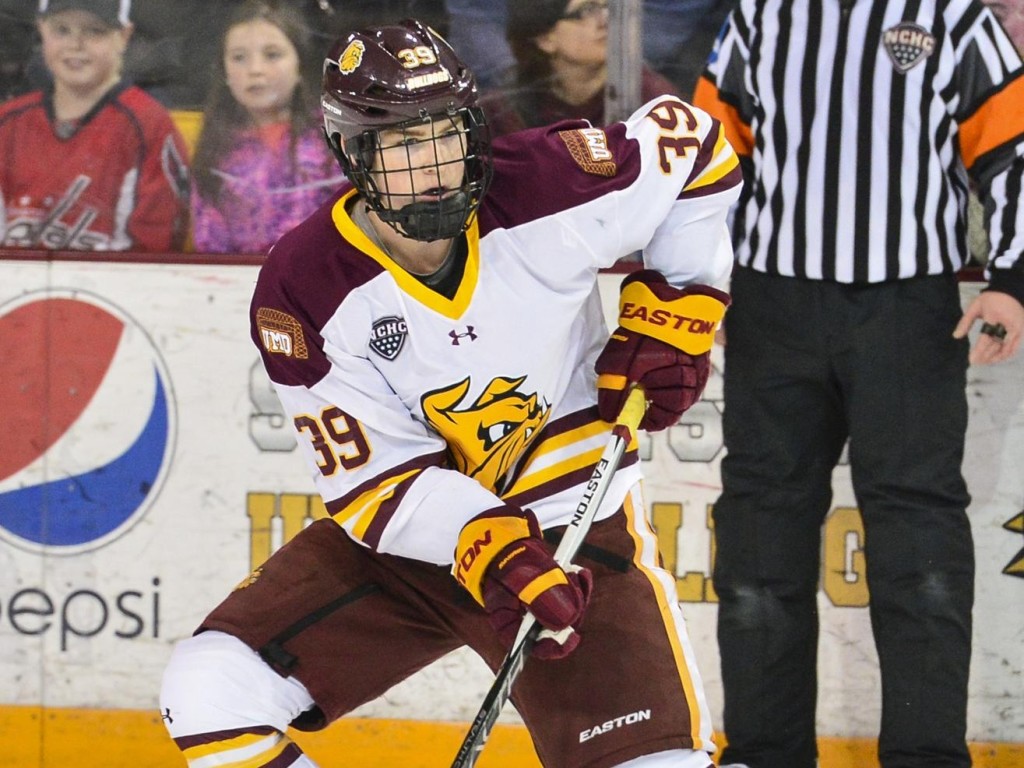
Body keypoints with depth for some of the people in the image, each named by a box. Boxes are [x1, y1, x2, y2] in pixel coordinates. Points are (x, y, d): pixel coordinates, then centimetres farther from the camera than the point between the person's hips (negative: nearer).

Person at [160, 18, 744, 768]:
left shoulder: (542, 190, -18)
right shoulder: (305, 294, -17)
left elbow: (690, 147, 0)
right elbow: (377, 482, -16)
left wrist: (672, 312, -5)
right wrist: (491, 552, -31)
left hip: (574, 531, -1)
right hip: (402, 538, 1)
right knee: (211, 692, -15)